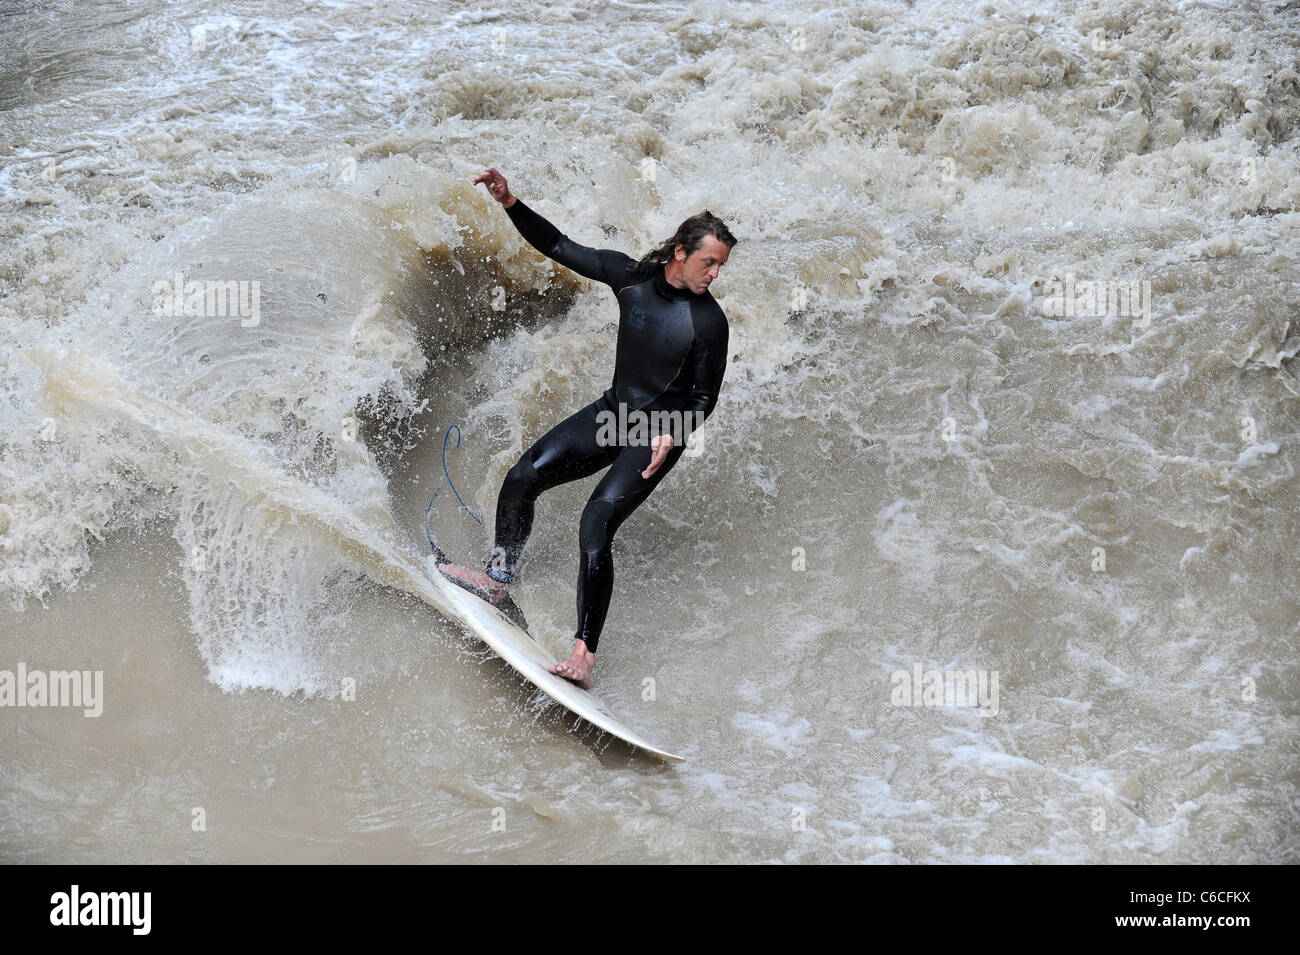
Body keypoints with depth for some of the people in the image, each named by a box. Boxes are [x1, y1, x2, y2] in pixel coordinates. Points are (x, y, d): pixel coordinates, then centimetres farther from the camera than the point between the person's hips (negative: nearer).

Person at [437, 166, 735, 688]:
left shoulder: (710, 322, -17)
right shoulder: (631, 276, -6)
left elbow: (704, 397, -9)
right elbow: (561, 247, 1)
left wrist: (670, 438, -26)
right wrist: (510, 202, -9)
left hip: (660, 434, -6)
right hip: (612, 411, 6)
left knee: (596, 524, -21)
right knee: (523, 478, -1)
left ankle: (585, 655, -21)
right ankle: (499, 577, 23)